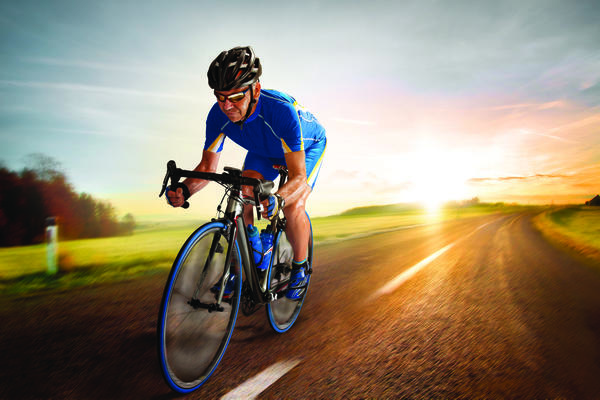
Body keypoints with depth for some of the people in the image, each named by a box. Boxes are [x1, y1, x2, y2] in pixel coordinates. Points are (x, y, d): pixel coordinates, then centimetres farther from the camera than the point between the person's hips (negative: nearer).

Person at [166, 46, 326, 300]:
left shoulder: (281, 111, -44)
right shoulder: (218, 115, -29)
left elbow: (298, 177, -46)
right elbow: (208, 165, -21)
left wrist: (276, 200, -67)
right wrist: (184, 189, -42)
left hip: (308, 146, -4)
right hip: (264, 150, 4)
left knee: (293, 207, -24)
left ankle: (300, 267, 4)